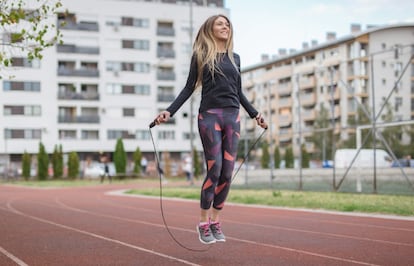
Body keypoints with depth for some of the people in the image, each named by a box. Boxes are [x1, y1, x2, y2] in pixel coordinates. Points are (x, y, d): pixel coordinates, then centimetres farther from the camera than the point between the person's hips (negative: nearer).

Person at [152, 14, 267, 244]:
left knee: (228, 172, 1)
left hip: (232, 116, 5)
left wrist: (255, 114, 22)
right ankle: (204, 223, 3)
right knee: (214, 170, -9)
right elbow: (189, 88, 2)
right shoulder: (201, 55, 5)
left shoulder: (235, 58, 18)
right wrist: (169, 111, -8)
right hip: (209, 116, -5)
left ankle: (216, 220, 12)